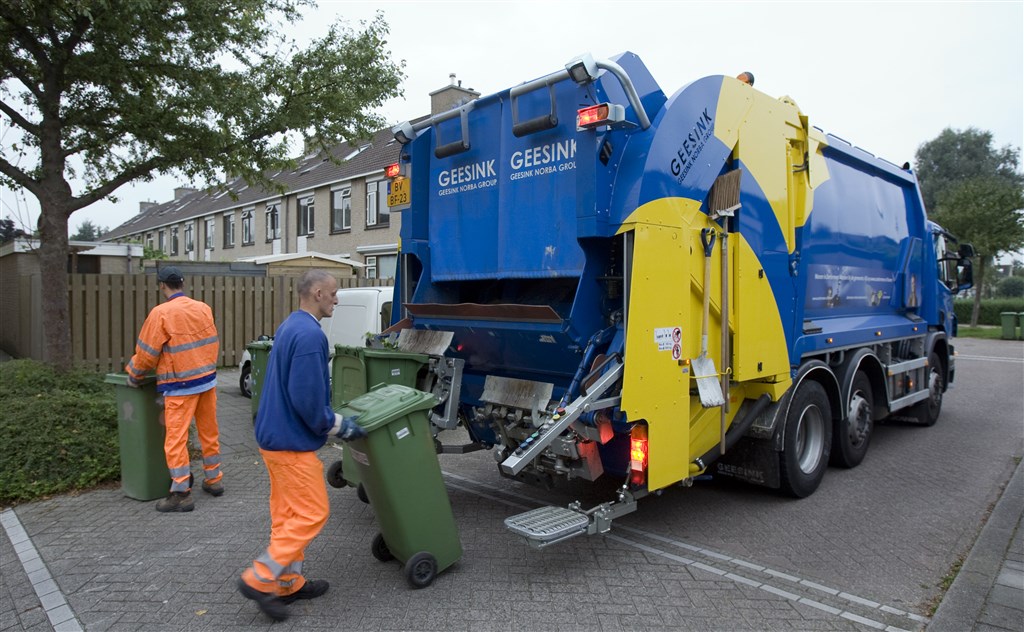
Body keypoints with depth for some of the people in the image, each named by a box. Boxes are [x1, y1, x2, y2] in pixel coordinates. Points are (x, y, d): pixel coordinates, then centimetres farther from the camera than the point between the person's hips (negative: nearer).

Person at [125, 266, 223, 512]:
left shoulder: (161, 313, -13)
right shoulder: (203, 308, 2)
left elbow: (147, 352, -8)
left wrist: (133, 373, 8)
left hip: (181, 386, -6)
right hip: (208, 380, 6)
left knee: (176, 438, 1)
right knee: (209, 431, 16)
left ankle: (181, 494, 4)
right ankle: (213, 480, 28)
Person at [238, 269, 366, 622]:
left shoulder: (290, 326, 11)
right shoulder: (310, 334, -21)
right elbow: (307, 398, -25)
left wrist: (333, 420, 19)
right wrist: (339, 426, -10)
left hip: (275, 435, 10)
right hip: (292, 442, -10)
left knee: (288, 513, 16)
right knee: (311, 514, 0)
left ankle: (287, 582, 26)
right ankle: (260, 579, 7)